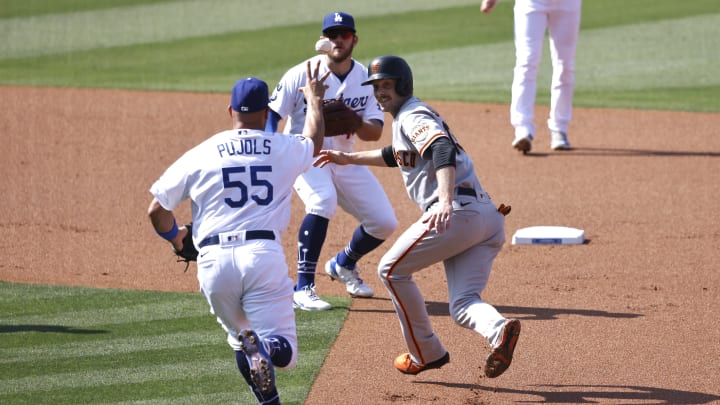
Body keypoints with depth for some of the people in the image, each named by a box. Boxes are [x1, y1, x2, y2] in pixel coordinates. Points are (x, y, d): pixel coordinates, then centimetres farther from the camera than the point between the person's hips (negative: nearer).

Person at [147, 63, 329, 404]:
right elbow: (314, 141, 38)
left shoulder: (200, 155, 9)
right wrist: (314, 100, 56)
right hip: (264, 255, -1)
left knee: (241, 340, 21)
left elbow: (157, 210, 10)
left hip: (214, 261, 1)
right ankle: (264, 348, -37)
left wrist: (174, 238, 32)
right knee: (285, 352, -2)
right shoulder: (285, 150, 13)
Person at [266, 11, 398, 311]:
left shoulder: (366, 79, -4)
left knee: (384, 222, 1)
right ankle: (303, 288, -29)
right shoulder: (302, 74, -15)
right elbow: (271, 115, -13)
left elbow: (375, 132, -9)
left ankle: (344, 264, 33)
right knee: (323, 201, -35)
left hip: (344, 160, 5)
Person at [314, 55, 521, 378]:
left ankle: (426, 353, 12)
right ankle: (498, 330, -31)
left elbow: (443, 150, -22)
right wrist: (350, 158, 57)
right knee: (463, 304, 2)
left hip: (456, 214, -9)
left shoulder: (413, 116, -2)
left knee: (392, 270, 9)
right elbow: (398, 155, 51)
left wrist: (445, 201, -37)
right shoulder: (408, 117, 29)